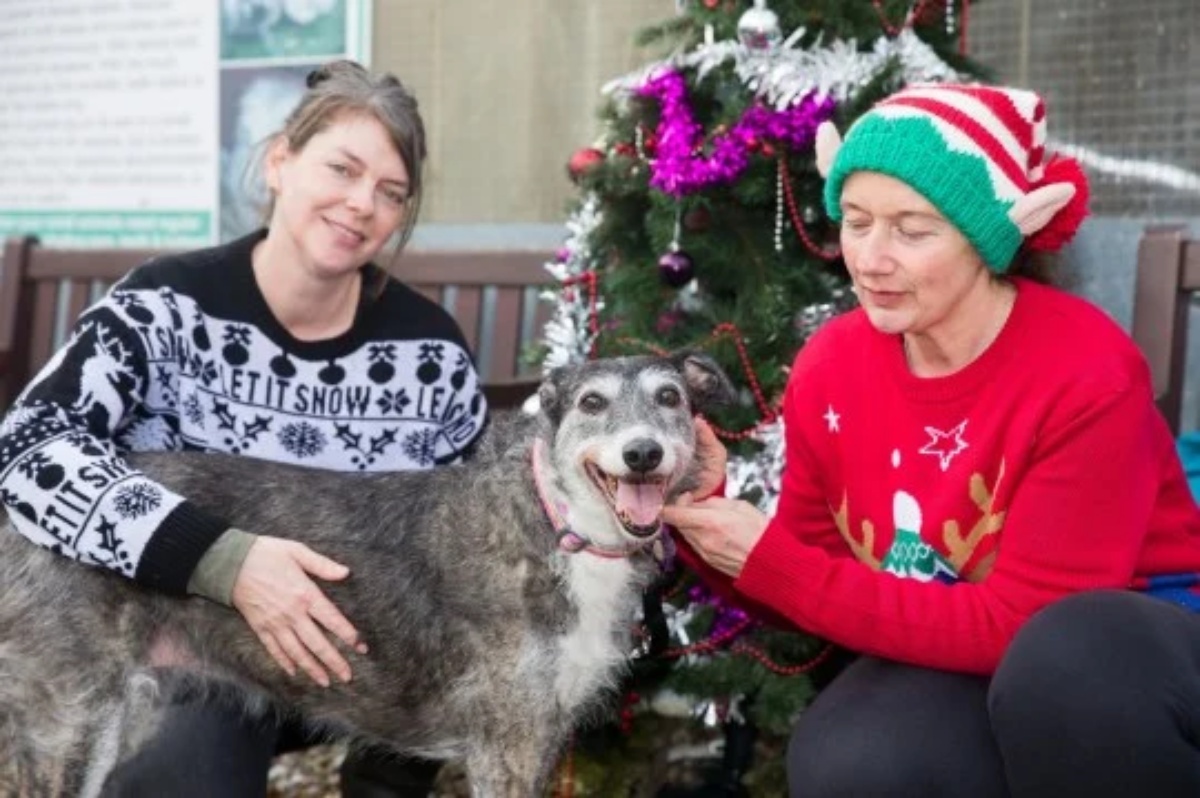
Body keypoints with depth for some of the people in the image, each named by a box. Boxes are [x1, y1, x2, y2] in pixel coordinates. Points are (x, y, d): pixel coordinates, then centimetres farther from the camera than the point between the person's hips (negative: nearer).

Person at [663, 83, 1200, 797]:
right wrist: (706, 515, -19)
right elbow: (812, 577, 3)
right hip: (956, 649, 4)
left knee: (1063, 661, -38)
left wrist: (768, 563, -27)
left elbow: (1018, 623, -25)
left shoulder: (1086, 376, -24)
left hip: (1138, 639, -3)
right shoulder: (828, 367, -7)